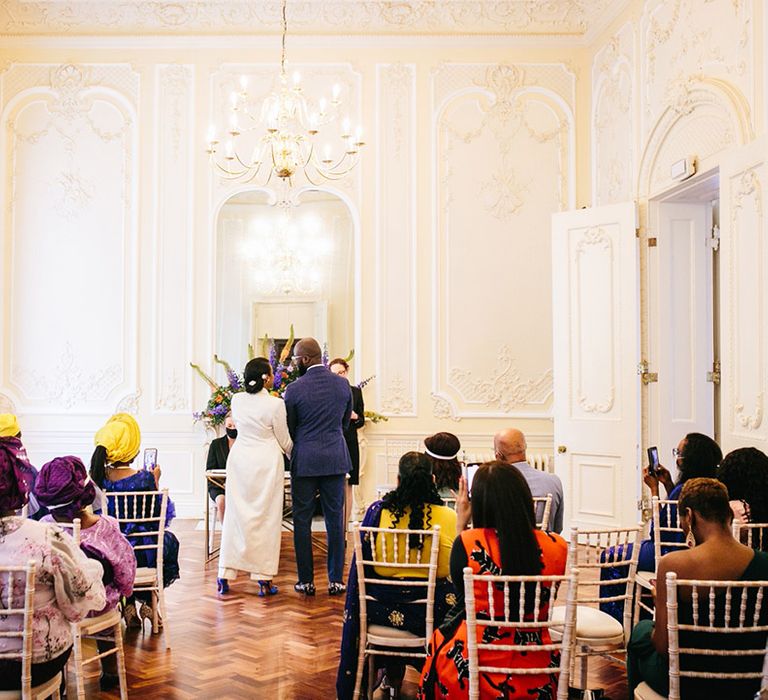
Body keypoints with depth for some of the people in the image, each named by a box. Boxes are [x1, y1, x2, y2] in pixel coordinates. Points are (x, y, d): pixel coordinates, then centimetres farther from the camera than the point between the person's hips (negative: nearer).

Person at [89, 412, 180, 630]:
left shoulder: (96, 477, -9)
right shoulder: (143, 478, -18)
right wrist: (155, 482, 4)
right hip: (141, 554, -3)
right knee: (169, 541, 30)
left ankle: (128, 605, 33)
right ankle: (148, 602, 31)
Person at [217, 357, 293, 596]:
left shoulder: (236, 400, 1)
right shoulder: (275, 404, -13)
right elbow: (284, 440, -2)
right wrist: (295, 455, 17)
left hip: (239, 460, 5)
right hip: (266, 462, -4)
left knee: (236, 515, 10)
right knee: (265, 518, 4)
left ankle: (225, 575, 12)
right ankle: (263, 578, 7)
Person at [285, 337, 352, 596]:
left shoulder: (295, 389, -10)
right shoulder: (343, 384, 1)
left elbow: (289, 429, 0)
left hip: (305, 461, -3)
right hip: (336, 460, 3)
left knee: (302, 521, 7)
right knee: (335, 519, 8)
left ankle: (306, 581, 10)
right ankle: (336, 580, 11)